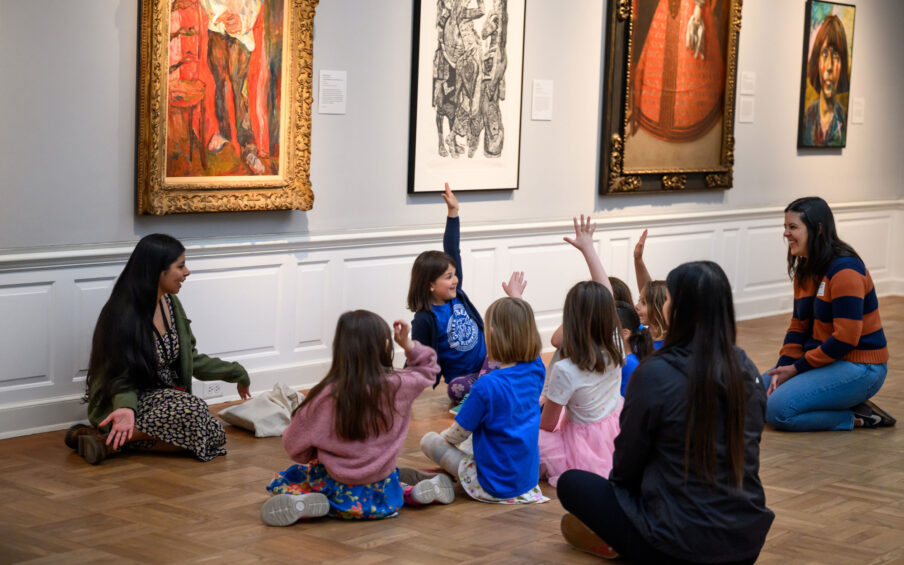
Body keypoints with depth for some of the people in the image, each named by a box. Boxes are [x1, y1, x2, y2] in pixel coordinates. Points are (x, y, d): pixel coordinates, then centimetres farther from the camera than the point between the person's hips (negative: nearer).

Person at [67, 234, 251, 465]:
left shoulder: (170, 303, 6)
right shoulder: (124, 316, -17)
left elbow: (191, 359, 15)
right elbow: (121, 378, -15)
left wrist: (236, 372, 15)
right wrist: (126, 407, -35)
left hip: (168, 398, 8)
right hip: (136, 399, -8)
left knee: (214, 435, -22)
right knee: (193, 411, -35)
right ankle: (112, 440, -21)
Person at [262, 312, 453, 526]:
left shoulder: (327, 395, -20)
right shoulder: (397, 386, -14)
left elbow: (294, 444, -7)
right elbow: (427, 368, 10)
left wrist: (315, 458, 10)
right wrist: (408, 344, 4)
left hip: (341, 491, -3)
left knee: (280, 484, 15)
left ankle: (304, 503, -13)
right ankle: (414, 492, 10)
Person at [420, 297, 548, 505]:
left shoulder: (487, 386, -26)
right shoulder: (536, 370, -9)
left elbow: (459, 433, -10)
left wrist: (443, 437, 11)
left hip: (493, 487, -7)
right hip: (529, 478, 7)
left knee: (428, 440, 6)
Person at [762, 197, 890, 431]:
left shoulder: (845, 270, -20)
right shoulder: (805, 270, 9)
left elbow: (845, 338, -24)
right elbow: (798, 326, 11)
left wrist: (797, 368, -17)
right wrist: (783, 368, -6)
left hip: (858, 368, -10)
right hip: (824, 359, 10)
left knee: (778, 411, -20)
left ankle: (858, 418, -5)